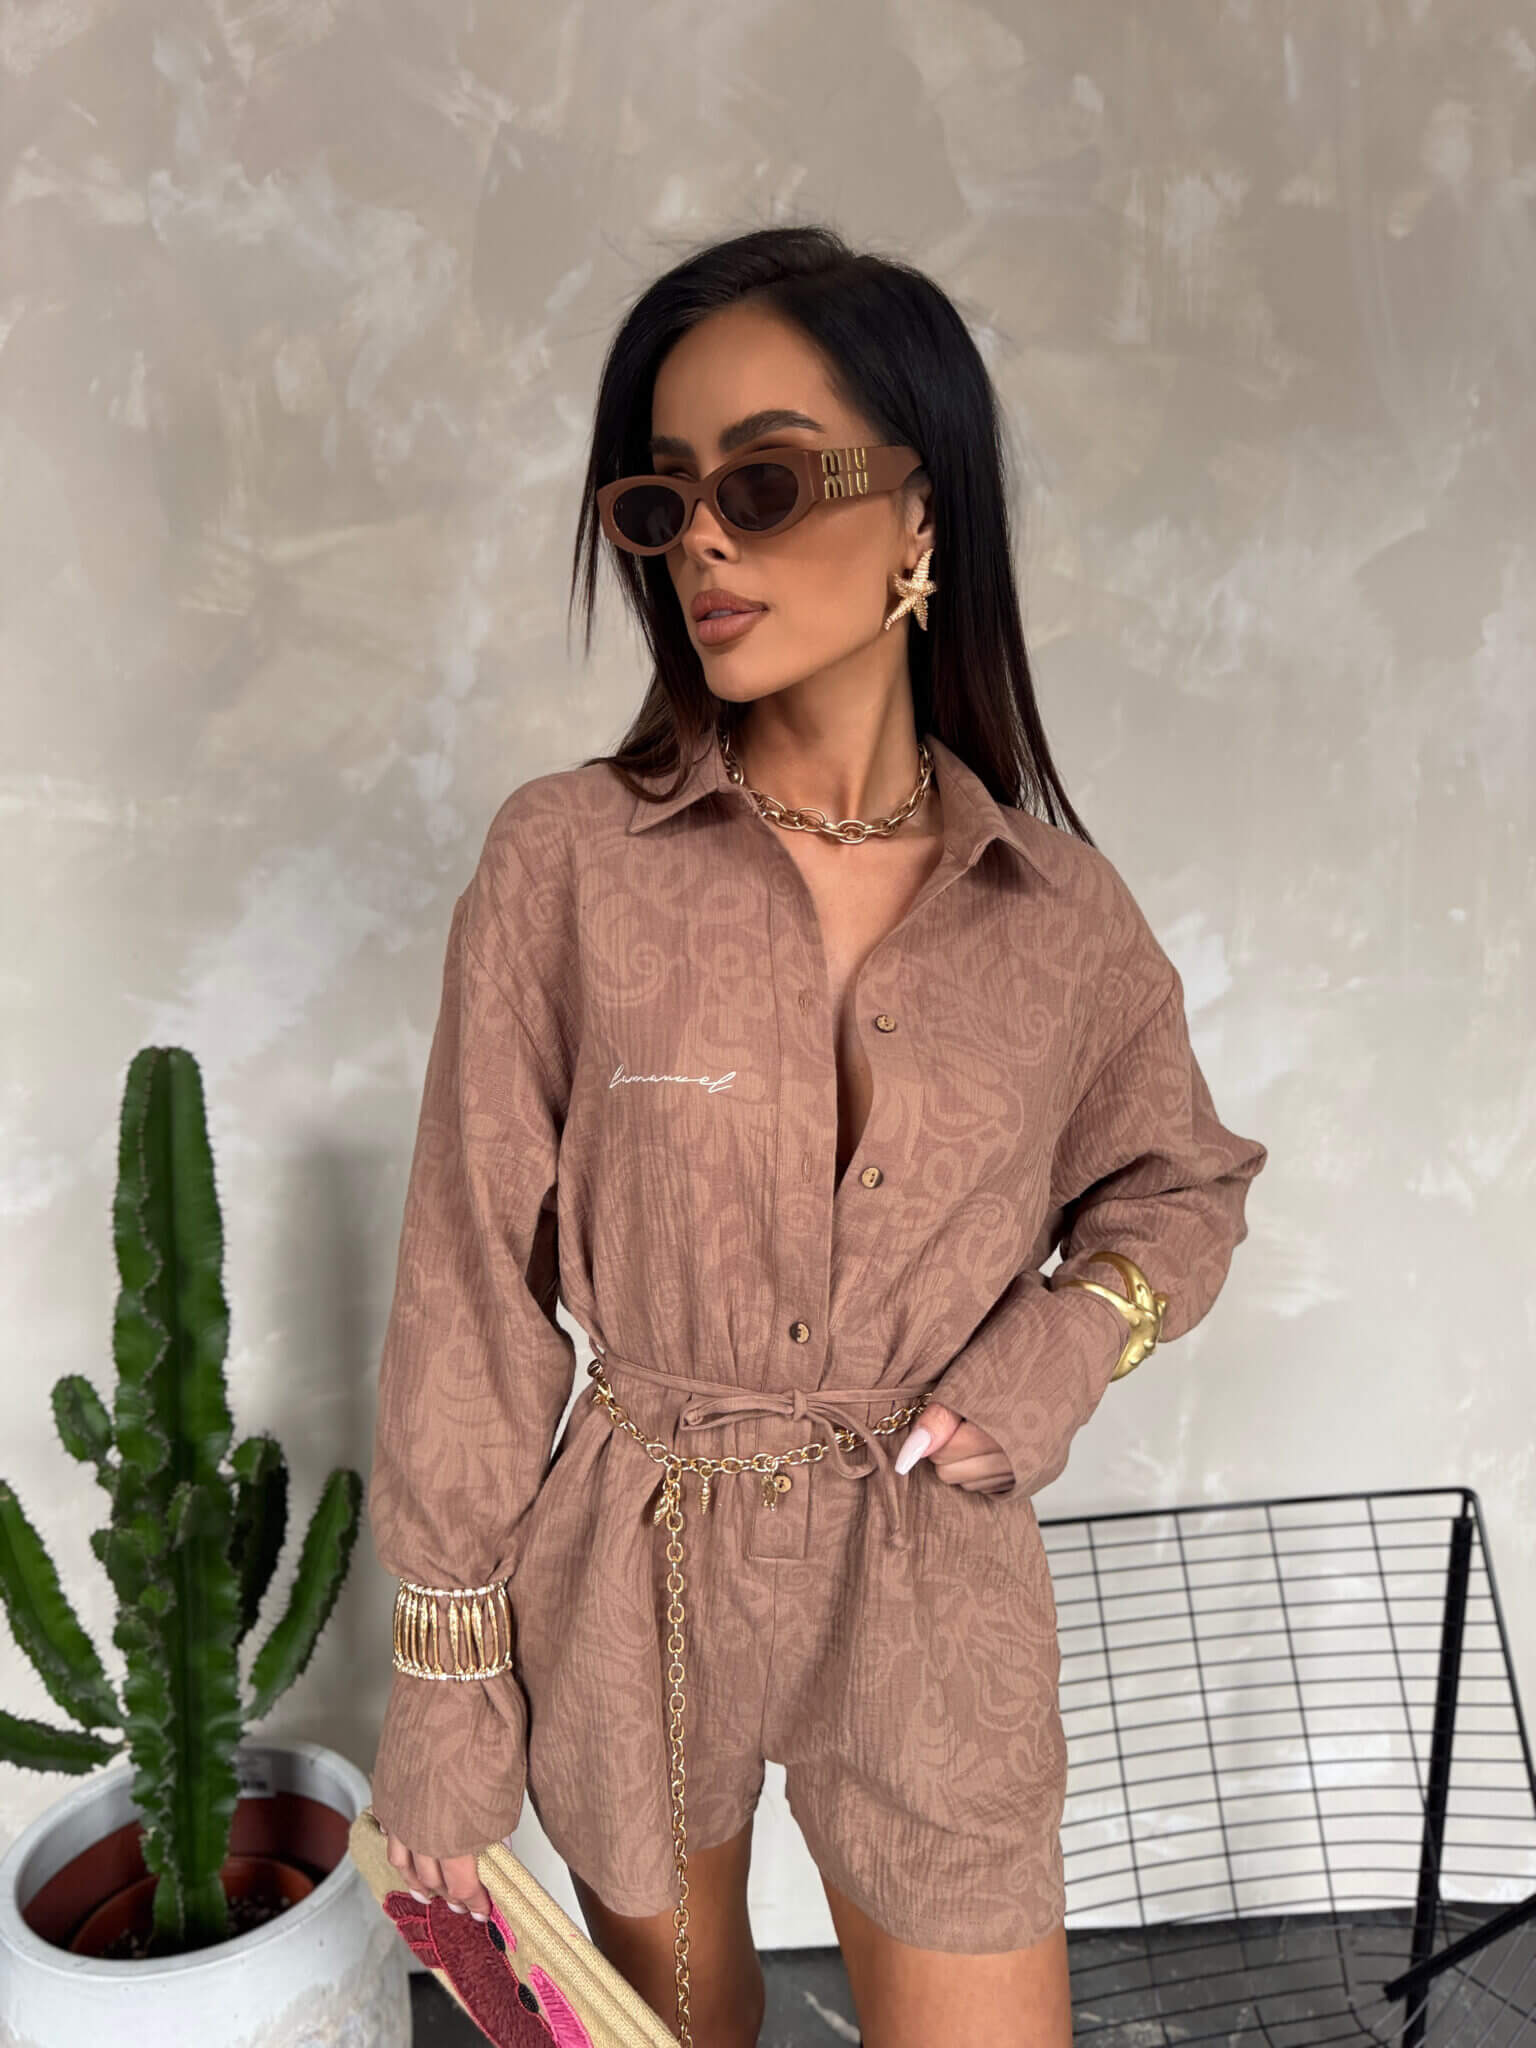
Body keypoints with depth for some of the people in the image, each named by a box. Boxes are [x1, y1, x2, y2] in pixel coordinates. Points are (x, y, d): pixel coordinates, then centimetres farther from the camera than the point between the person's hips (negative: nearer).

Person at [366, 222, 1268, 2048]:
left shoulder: (1059, 912, -8)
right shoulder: (565, 860, -14)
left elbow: (1182, 1180, 11)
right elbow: (473, 1290, -9)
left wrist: (1077, 1333, -10)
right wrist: (445, 1692, -5)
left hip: (936, 1586, 1)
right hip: (630, 1573, 0)